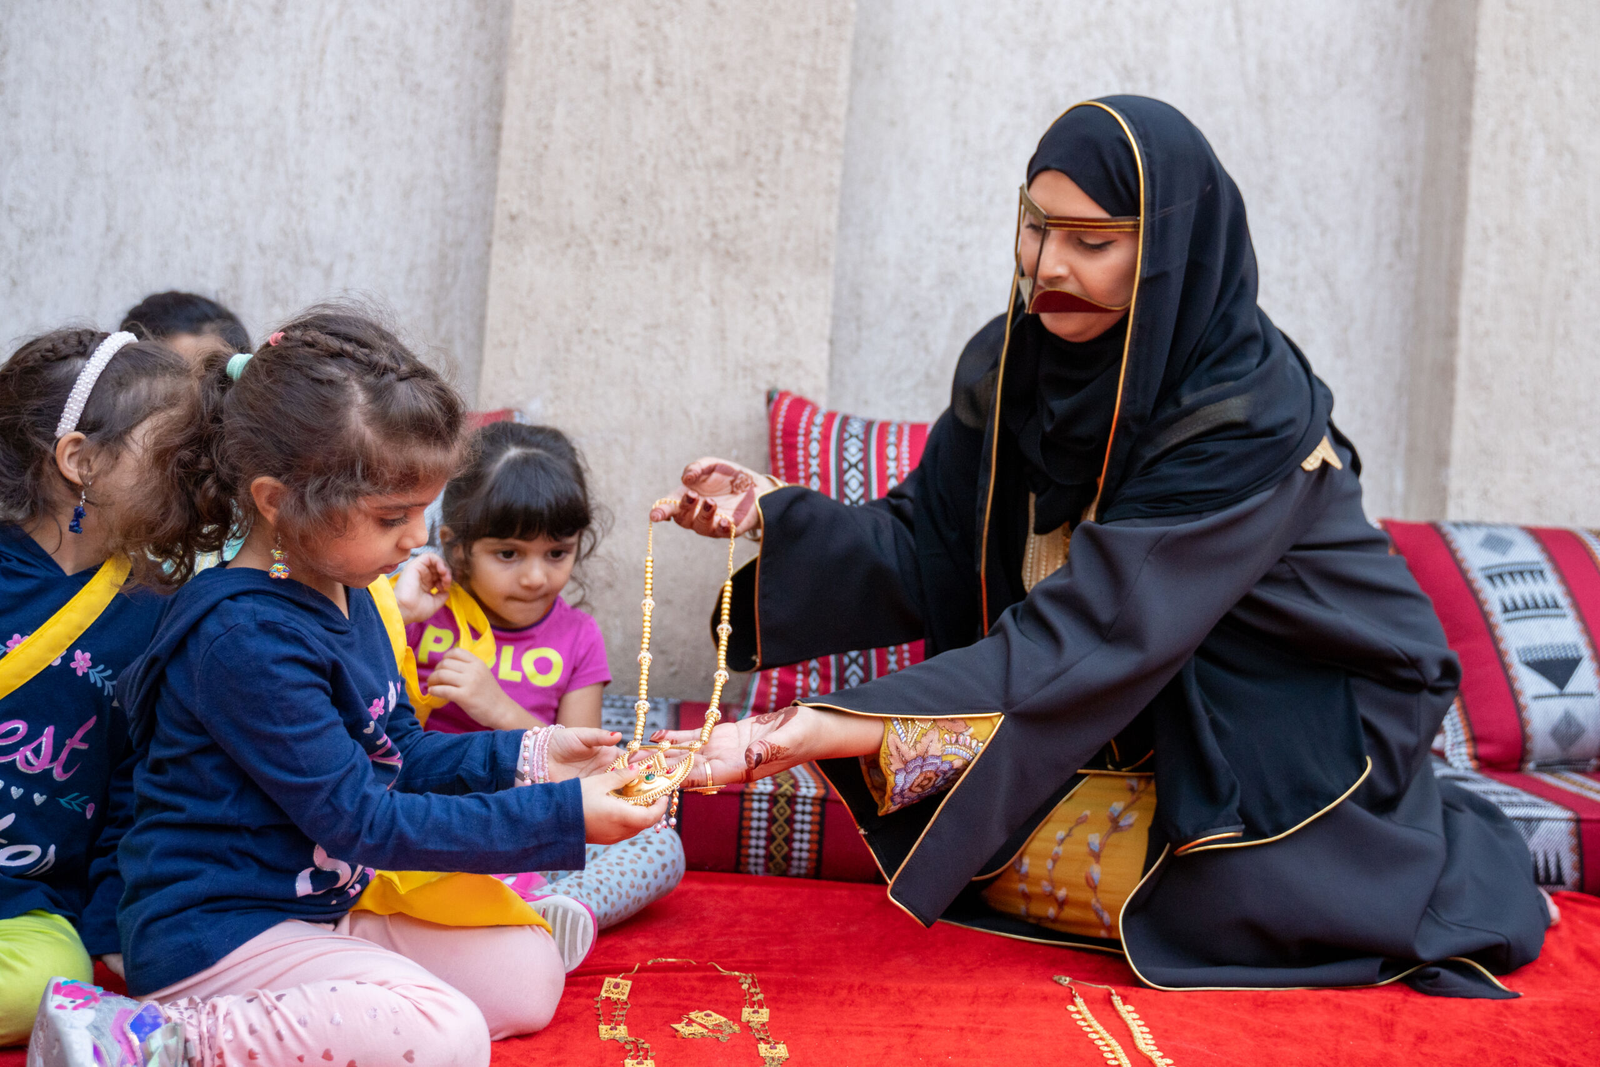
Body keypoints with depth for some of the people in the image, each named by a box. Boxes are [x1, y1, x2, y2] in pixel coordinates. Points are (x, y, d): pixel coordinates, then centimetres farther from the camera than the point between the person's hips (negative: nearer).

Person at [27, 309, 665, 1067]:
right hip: (216, 933, -10)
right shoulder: (246, 636, -24)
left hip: (318, 911, 10)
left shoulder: (346, 598, 7)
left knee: (529, 973, 8)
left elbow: (401, 750, 18)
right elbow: (360, 822, -23)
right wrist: (562, 817, -22)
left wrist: (525, 756, 2)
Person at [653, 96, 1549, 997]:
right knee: (992, 846, -11)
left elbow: (1091, 631, -37)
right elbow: (930, 555, -8)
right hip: (1156, 714, 5)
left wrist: (842, 728, -44)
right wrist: (774, 510, -25)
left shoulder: (1253, 415, -29)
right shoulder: (1011, 367, -9)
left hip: (1301, 725, -5)